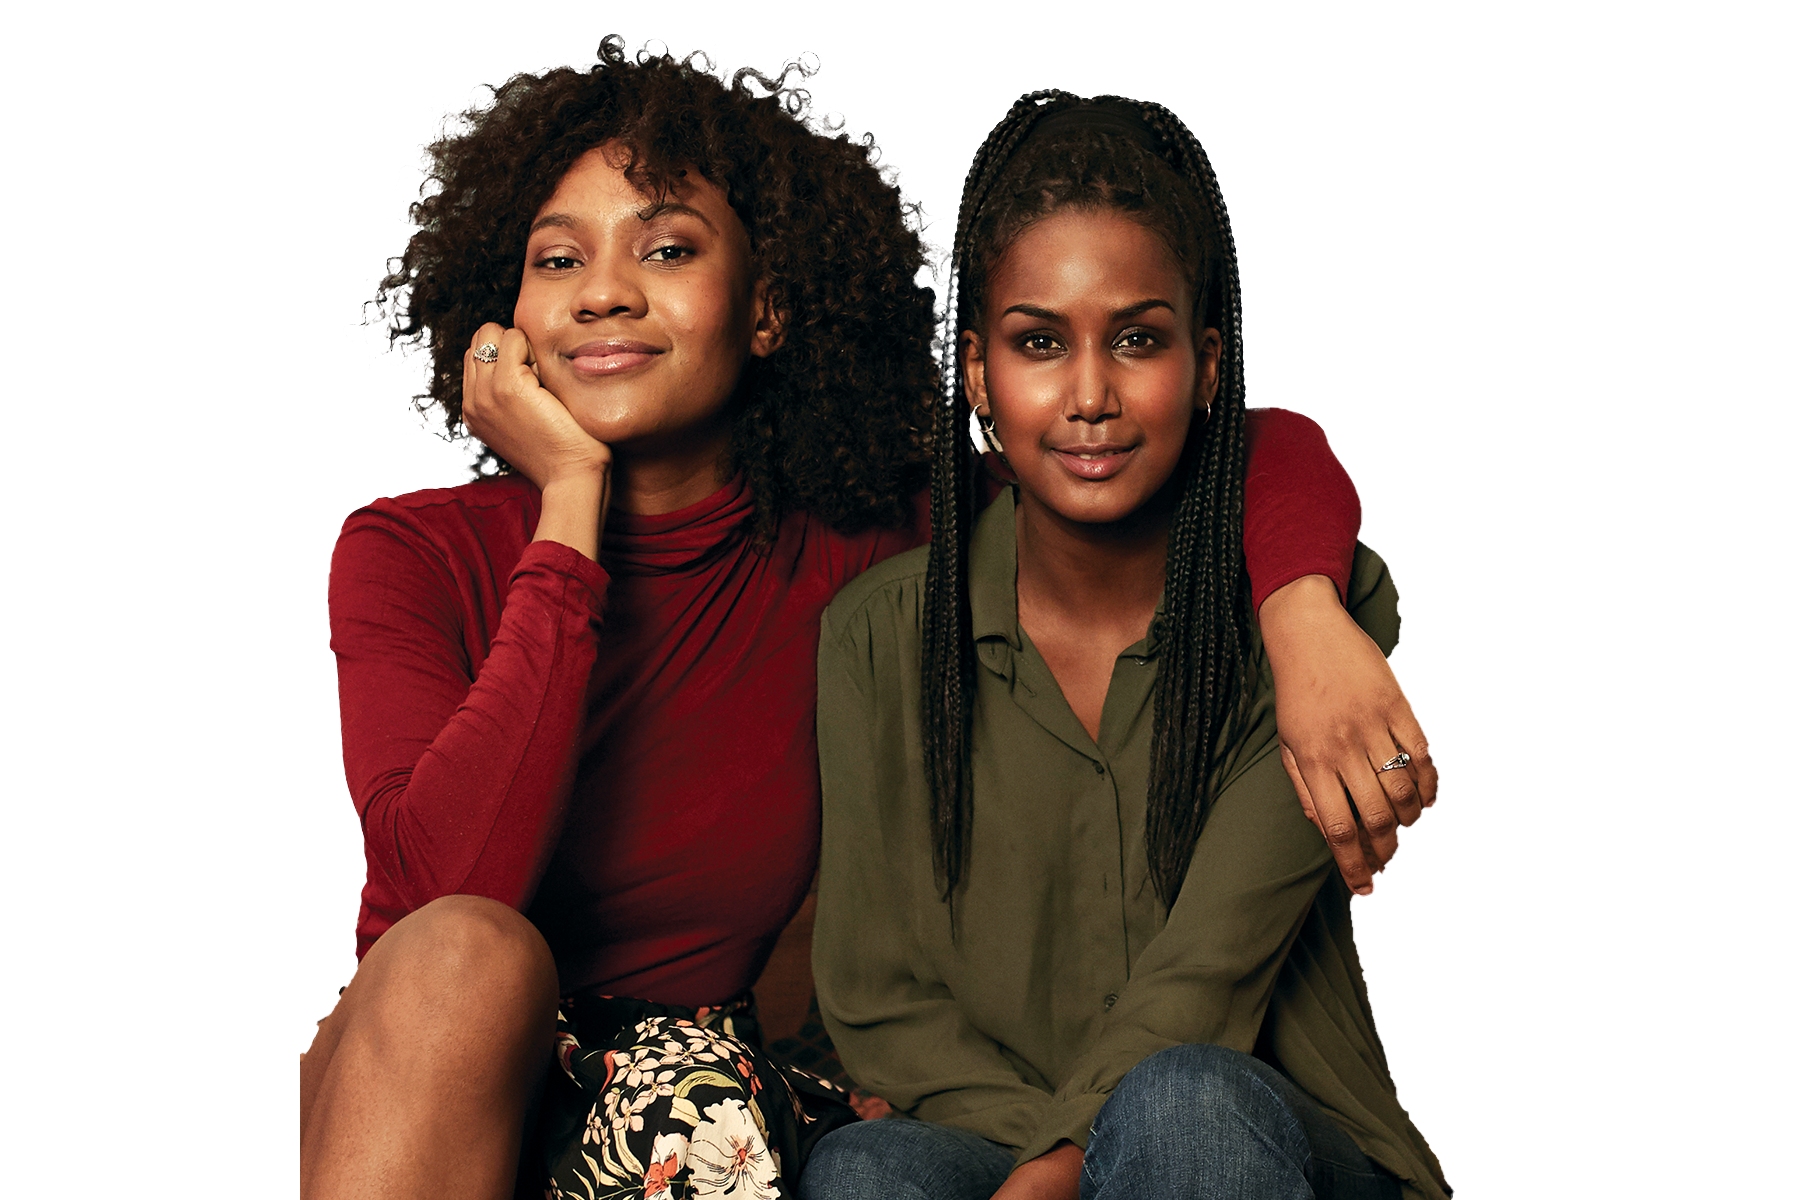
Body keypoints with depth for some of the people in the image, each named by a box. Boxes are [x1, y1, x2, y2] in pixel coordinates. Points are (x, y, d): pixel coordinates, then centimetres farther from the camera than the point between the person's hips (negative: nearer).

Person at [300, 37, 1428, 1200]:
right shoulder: (413, 553, -6)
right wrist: (570, 501, -18)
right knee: (466, 957, -33)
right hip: (397, 1090, 1)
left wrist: (1305, 615, -26)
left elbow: (1271, 453, -2)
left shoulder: (851, 562, -4)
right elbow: (454, 885, -24)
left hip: (679, 1105, 0)